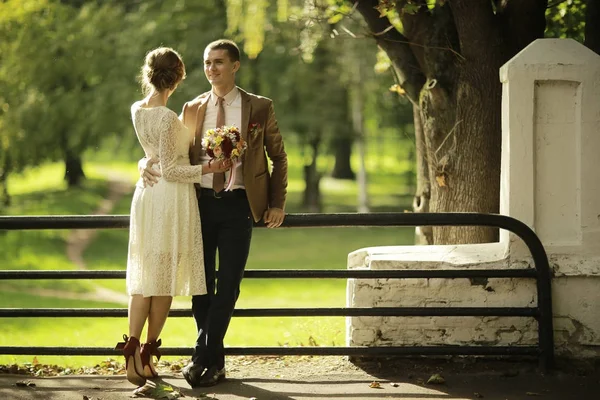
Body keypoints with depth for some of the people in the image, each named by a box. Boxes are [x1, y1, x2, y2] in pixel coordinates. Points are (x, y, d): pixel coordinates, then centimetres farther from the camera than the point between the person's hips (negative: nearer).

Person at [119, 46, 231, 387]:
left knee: (145, 275, 8)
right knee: (165, 277, 2)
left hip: (147, 193, 7)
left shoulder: (138, 111, 5)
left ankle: (132, 349, -1)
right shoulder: (168, 118, -18)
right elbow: (170, 170, -17)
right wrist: (209, 168, -18)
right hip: (172, 197, -7)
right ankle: (148, 352, 4)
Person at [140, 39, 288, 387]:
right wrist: (148, 162, -10)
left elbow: (278, 157, 8)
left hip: (238, 204, -3)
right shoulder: (193, 109, 10)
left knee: (229, 284, -4)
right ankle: (215, 360, 14)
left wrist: (277, 204, 0)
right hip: (201, 202, 3)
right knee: (202, 284, 4)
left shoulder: (260, 108, 3)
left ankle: (202, 358, 0)